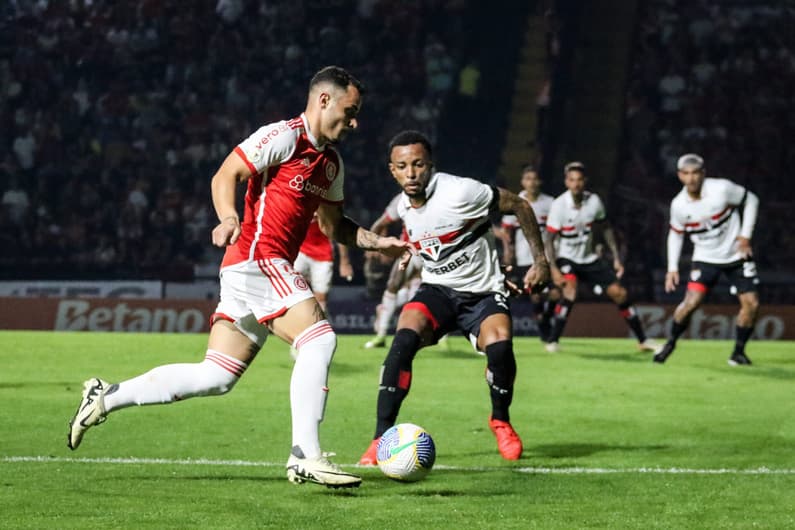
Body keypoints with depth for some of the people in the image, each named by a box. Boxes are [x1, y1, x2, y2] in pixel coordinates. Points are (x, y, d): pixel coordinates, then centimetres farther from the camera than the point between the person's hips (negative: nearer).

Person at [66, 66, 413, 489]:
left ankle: (107, 396, 12)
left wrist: (378, 243, 17)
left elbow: (333, 225, 29)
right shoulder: (284, 136, -7)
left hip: (271, 270, 9)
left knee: (215, 378, 4)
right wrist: (228, 217, -28)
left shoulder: (332, 164, 20)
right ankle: (305, 457, -20)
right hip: (256, 259, -9)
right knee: (319, 339, -20)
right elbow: (225, 176, -11)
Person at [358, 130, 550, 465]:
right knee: (405, 337, -28)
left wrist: (540, 261, -9)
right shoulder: (404, 207, -1)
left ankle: (501, 421, 1)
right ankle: (381, 439, -27)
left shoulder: (460, 192, -19)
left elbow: (519, 206, -9)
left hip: (482, 292, -3)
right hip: (436, 290, 4)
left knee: (499, 346, -32)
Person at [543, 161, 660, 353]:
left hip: (589, 258, 4)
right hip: (566, 258, -4)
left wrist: (617, 258, 6)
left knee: (619, 293, -1)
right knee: (570, 291, -31)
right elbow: (550, 240, -16)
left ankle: (643, 340, 12)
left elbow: (606, 228, 7)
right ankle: (552, 341, -23)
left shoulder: (594, 201, -9)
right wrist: (553, 268, -26)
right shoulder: (559, 206, -20)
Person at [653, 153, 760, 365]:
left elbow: (751, 200, -4)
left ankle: (738, 352, 10)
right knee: (692, 301, -17)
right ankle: (670, 343, 5)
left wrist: (745, 235, -9)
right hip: (705, 258, 0)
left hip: (736, 253, 0)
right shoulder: (678, 205, -11)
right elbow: (676, 234, 6)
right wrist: (672, 268, 0)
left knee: (751, 304, -7)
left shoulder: (721, 189, -19)